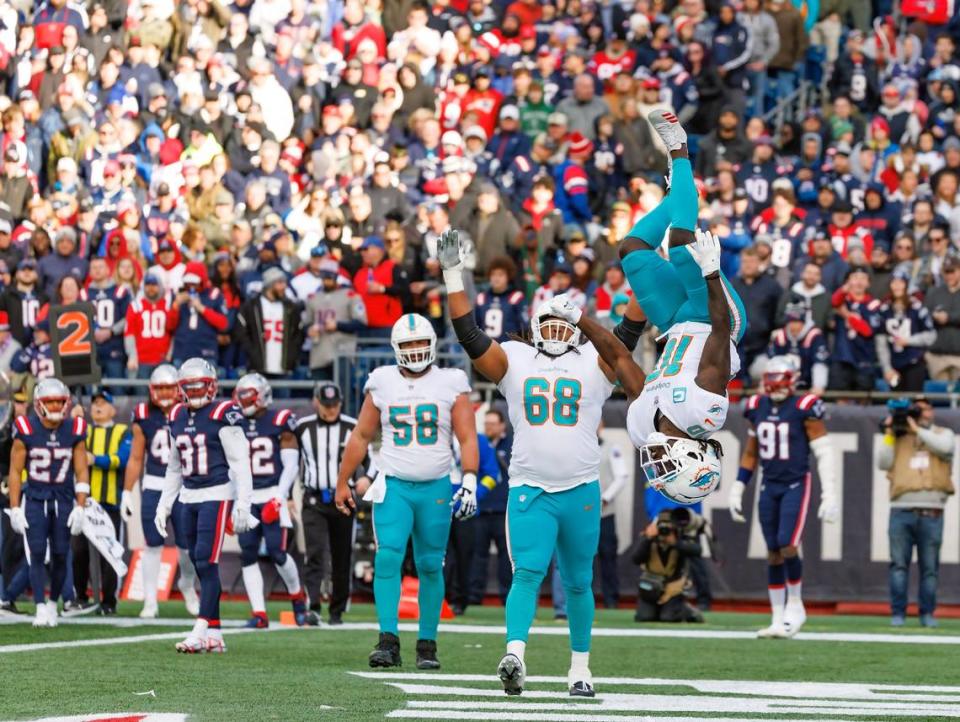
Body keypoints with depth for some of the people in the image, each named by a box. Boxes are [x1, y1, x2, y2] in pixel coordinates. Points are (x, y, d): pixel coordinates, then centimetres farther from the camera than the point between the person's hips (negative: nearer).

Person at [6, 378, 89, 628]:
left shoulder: (74, 431, -1)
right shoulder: (26, 430, -6)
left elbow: (81, 472, 2)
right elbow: (15, 471, -2)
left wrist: (80, 508, -4)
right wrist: (15, 509, -6)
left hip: (63, 500, 2)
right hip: (35, 500, -2)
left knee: (60, 555, 0)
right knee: (37, 553, -10)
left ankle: (53, 603, 18)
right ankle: (41, 609, -9)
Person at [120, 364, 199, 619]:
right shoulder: (144, 418, 2)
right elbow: (135, 459, 9)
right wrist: (127, 493, 7)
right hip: (153, 487, 0)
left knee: (187, 545, 4)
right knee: (152, 545, 1)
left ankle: (188, 585, 32)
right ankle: (150, 600, 8)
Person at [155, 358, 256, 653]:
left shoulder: (222, 416, -8)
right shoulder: (177, 418, 12)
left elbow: (240, 463, -10)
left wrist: (243, 505, -15)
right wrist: (163, 505, 21)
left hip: (216, 495, -7)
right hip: (189, 497, 7)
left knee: (207, 562, -13)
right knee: (199, 565, 6)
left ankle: (201, 631, -16)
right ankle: (215, 634, 10)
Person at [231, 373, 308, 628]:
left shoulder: (279, 423, -3)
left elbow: (291, 465, -4)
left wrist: (278, 498, -13)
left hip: (272, 495, -4)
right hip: (246, 498, 4)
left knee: (277, 552, -11)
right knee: (248, 556, -4)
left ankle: (297, 597, 16)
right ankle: (259, 614, -1)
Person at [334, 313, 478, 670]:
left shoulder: (451, 384, 2)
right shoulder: (382, 383, 6)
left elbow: (467, 438, -1)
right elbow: (361, 436, 15)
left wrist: (469, 480, -14)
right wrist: (342, 483, 16)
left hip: (436, 489, 0)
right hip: (394, 486, 0)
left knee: (430, 566, 3)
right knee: (388, 558, -15)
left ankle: (427, 644, 12)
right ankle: (388, 640, -18)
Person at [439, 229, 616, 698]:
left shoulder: (595, 363, 6)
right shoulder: (514, 361, 7)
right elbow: (469, 334, 1)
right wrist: (453, 276, -4)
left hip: (581, 491, 1)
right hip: (529, 488, -1)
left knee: (578, 583, 10)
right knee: (527, 573, -16)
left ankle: (580, 669, 19)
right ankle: (514, 655, -29)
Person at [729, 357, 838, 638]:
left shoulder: (804, 409, -9)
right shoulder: (757, 408, 7)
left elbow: (825, 453, -8)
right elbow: (750, 453, 18)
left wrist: (829, 495, -12)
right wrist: (737, 490, 17)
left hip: (796, 485, -5)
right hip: (769, 486, 5)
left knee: (787, 546, -16)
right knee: (773, 553, 5)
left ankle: (795, 605, 3)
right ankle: (779, 619, 10)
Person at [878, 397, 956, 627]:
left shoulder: (943, 433, 14)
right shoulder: (898, 438, 16)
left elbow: (944, 447, -10)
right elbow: (884, 463, 5)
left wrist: (917, 429, -8)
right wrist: (889, 434, 0)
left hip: (931, 513, -1)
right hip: (901, 510, 1)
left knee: (930, 567, 0)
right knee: (899, 564, -4)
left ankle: (927, 613, 8)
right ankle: (898, 612, 0)